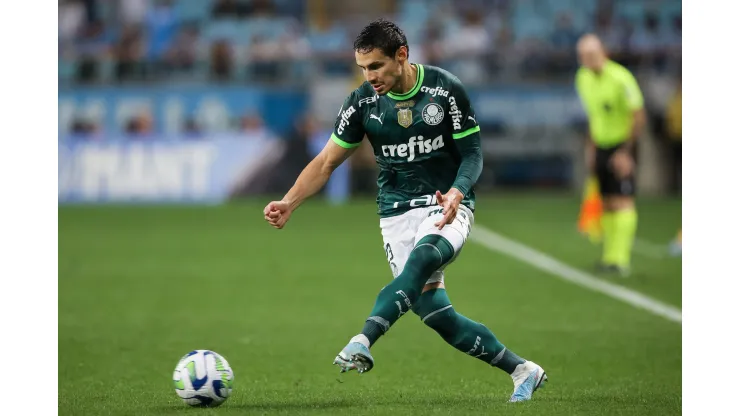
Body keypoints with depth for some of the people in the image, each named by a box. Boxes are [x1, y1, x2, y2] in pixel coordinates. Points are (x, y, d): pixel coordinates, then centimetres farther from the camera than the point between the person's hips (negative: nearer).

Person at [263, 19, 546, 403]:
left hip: (447, 208, -3)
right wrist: (289, 204, -11)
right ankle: (522, 370, 6)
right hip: (397, 213, 3)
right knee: (435, 314, -10)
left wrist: (456, 193, -24)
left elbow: (472, 154, -4)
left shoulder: (445, 89, -9)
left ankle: (362, 343, -51)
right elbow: (326, 162, 3)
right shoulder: (362, 102, -1)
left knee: (422, 258, -37)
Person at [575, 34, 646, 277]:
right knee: (608, 203, 6)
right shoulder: (583, 78, 6)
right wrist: (591, 148, 16)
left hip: (622, 146, -7)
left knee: (622, 201, -13)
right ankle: (610, 256, 10)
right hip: (601, 146, 7)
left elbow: (638, 117, -15)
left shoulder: (620, 79, -18)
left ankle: (620, 259, -16)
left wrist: (626, 152, -17)